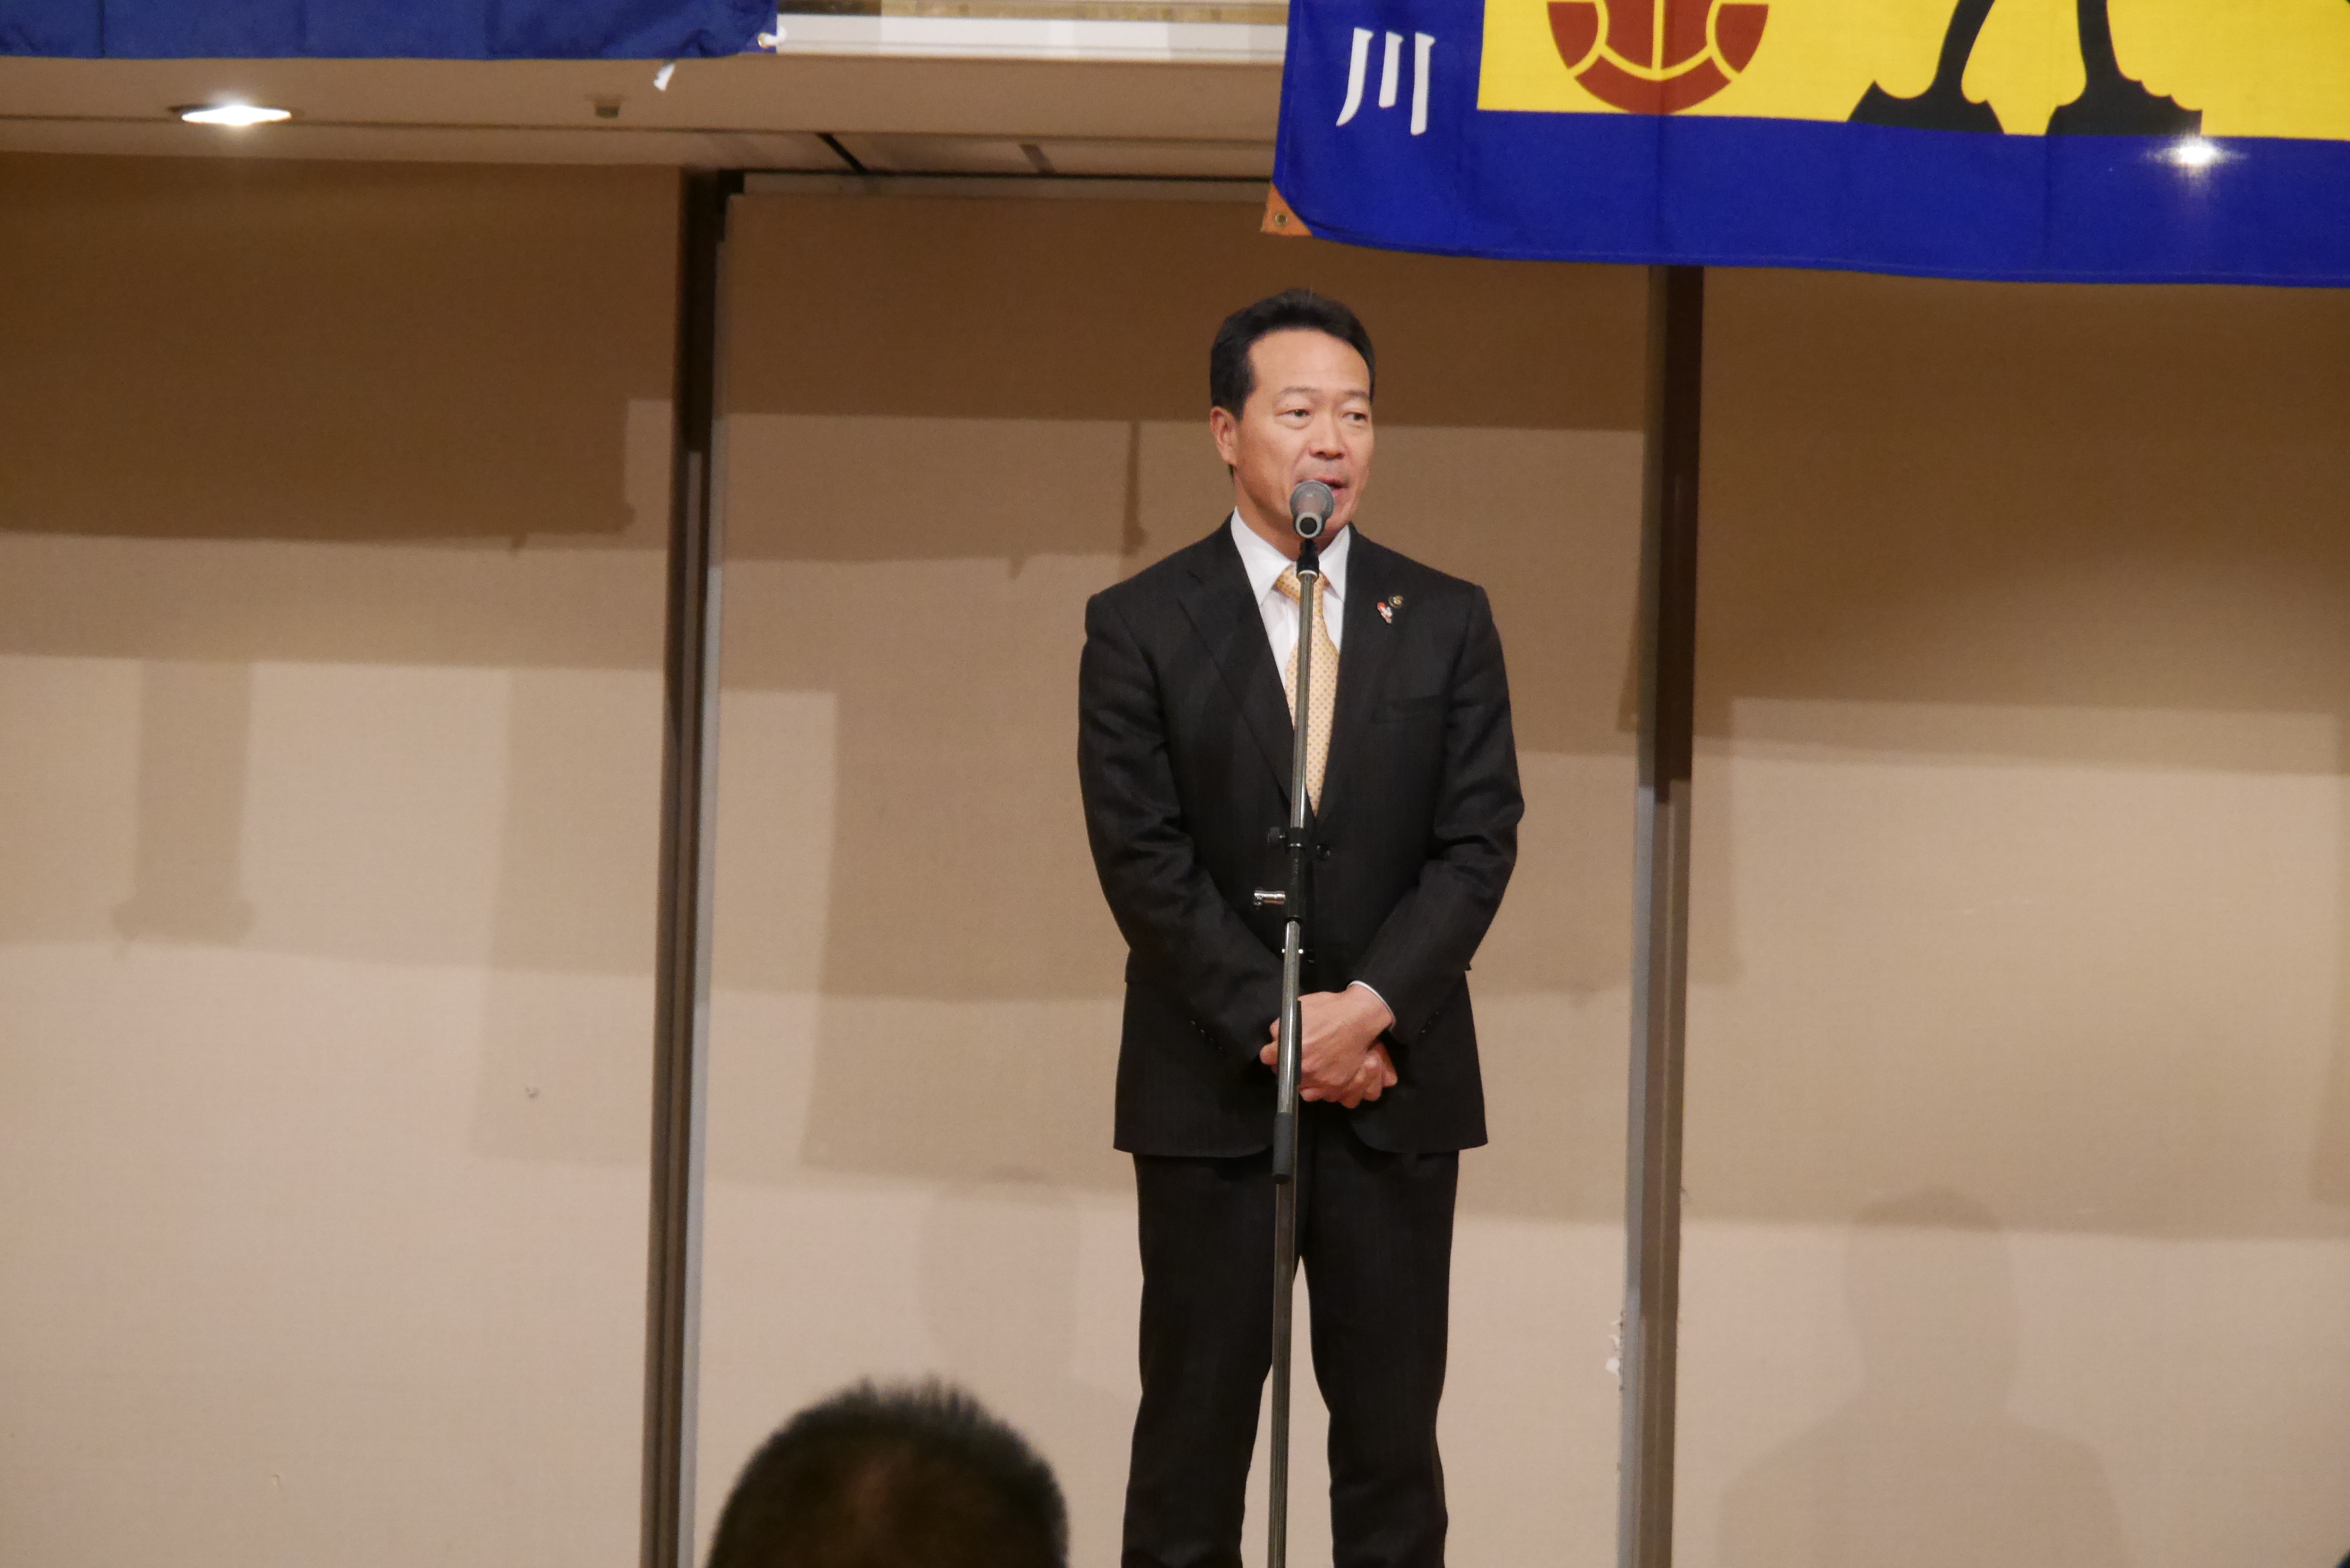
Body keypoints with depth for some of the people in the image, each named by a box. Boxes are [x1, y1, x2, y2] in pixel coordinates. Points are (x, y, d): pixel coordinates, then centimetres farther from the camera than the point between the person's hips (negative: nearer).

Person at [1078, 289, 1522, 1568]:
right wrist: (1276, 1027, -12)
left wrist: (1368, 1007, -13)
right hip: (1209, 1093, -2)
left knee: (1392, 1438, 4)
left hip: (1397, 1090, 2)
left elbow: (1477, 844, 0)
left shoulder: (1447, 624, 7)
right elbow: (1144, 860, -6)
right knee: (1195, 1430, 2)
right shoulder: (1139, 627, 0)